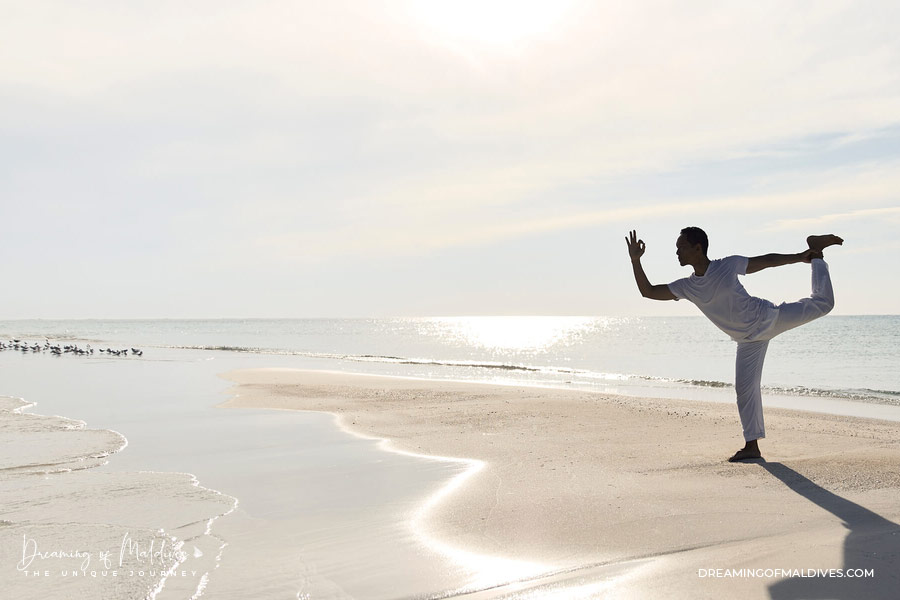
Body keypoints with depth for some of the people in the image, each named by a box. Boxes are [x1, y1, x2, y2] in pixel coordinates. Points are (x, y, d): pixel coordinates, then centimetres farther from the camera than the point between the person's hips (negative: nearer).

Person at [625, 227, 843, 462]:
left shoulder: (729, 265, -16)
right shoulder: (686, 287, -5)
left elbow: (767, 260, -4)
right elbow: (648, 291, -6)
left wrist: (801, 256, -2)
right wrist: (635, 260, -14)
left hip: (767, 317, -3)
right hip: (748, 340, 3)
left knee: (822, 304, -4)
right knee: (744, 388, -1)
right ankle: (752, 446, 8)